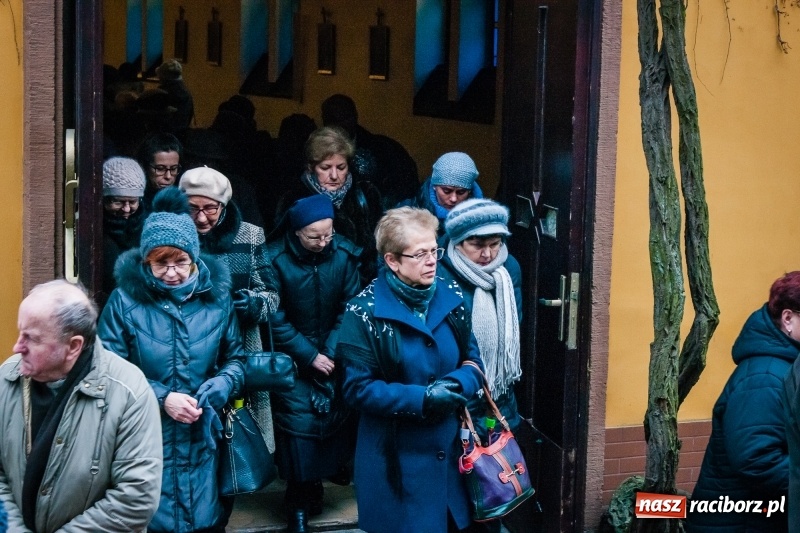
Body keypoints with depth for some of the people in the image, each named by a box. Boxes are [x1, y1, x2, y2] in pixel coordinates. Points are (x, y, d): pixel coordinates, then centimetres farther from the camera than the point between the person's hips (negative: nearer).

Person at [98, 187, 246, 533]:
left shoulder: (217, 297, 1)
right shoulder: (125, 300, -7)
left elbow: (234, 359, 9)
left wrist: (218, 388, -12)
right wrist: (161, 398, -17)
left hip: (200, 440, 2)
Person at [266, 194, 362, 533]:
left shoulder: (344, 254, -10)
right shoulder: (275, 260, -16)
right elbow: (277, 319, -13)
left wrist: (332, 352, -13)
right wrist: (310, 356, -14)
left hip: (334, 352, 3)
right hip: (293, 356, -2)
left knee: (338, 413, -1)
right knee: (298, 420, -7)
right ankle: (300, 500, 3)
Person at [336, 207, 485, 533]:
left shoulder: (450, 299, 3)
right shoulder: (365, 312, -13)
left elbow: (472, 358, 8)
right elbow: (358, 388, -14)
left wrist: (458, 384, -15)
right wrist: (421, 399, -23)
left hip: (448, 450, 5)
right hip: (395, 458, -5)